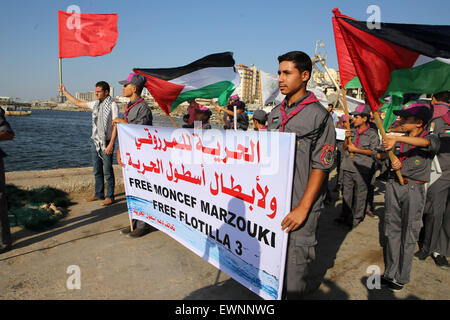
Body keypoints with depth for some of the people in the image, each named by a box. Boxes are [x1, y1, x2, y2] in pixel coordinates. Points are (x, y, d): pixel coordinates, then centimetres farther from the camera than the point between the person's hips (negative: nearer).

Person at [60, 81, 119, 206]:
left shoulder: (112, 105, -10)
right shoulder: (95, 104, 12)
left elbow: (115, 125, -16)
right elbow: (78, 103, 27)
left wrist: (111, 144, -22)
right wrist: (65, 92, 28)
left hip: (106, 143, -7)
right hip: (94, 141, 7)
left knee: (108, 171, -2)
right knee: (97, 170, 13)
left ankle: (110, 196, 8)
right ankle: (98, 194, 24)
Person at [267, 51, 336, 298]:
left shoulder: (318, 115, -7)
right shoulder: (275, 113, 11)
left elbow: (321, 166, -11)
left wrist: (303, 207, -15)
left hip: (300, 204, -5)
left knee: (295, 262, 4)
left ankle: (295, 295, 27)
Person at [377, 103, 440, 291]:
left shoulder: (431, 139, -1)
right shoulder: (399, 140, 12)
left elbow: (426, 142, -25)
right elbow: (381, 155, 8)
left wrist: (396, 139, -34)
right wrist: (393, 160, -13)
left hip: (414, 190, -4)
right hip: (394, 186, 4)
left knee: (408, 235, 2)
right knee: (391, 231, 9)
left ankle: (401, 278, 15)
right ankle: (390, 273, 22)